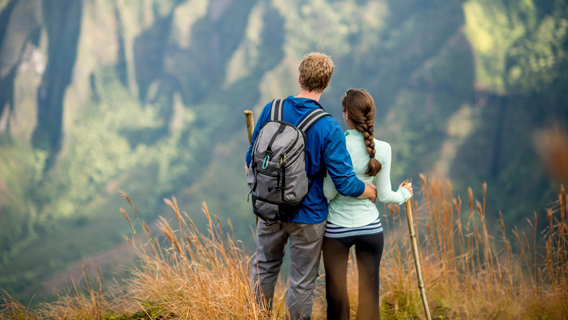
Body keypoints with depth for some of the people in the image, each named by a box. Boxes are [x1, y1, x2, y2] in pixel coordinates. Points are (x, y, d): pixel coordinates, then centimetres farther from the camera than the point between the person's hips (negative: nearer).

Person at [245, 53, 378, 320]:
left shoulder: (272, 110, -9)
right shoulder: (329, 128, -20)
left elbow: (253, 158, 3)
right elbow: (345, 183, -20)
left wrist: (252, 170, 27)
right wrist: (371, 192, 0)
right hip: (307, 215, -4)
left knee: (264, 268, 23)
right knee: (302, 282, 10)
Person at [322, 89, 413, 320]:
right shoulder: (382, 149, -7)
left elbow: (329, 192, -14)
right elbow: (383, 195, 0)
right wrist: (403, 195, 20)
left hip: (336, 229, -2)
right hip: (370, 227, 2)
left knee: (336, 292, 11)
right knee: (369, 291, 12)